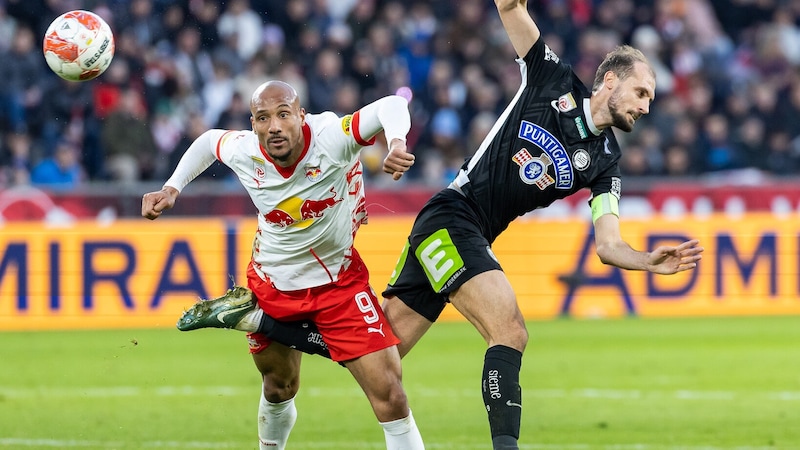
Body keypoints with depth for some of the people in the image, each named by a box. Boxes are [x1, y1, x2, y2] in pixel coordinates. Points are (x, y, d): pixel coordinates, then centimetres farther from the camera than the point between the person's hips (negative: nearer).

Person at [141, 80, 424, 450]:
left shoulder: (330, 139, -30)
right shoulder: (243, 152, -18)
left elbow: (391, 106, -43)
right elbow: (208, 141, 7)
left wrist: (396, 143, -63)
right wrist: (171, 189, -1)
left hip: (340, 282, -3)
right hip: (273, 287, 3)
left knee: (388, 394, -14)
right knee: (279, 388, 21)